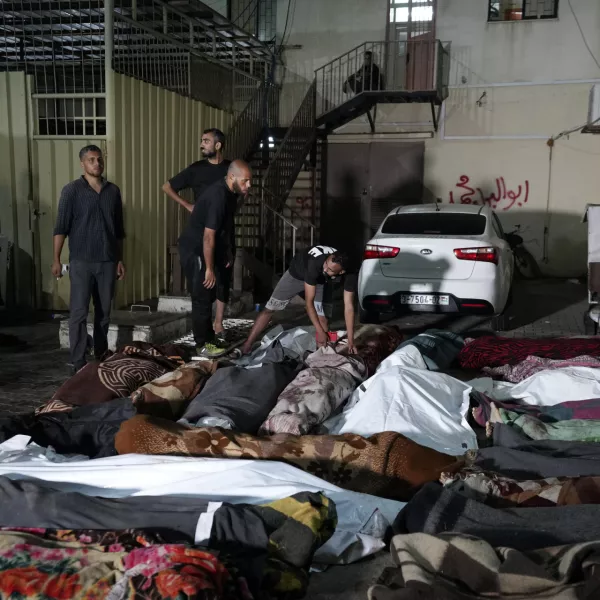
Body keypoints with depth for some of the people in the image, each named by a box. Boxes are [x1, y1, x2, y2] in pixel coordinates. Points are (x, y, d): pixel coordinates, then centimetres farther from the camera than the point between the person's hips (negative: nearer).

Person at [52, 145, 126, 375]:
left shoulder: (113, 191, 9)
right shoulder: (72, 190, -3)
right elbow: (61, 227, -5)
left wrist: (120, 259, 12)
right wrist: (56, 259, -9)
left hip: (108, 261, 4)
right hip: (81, 261, -4)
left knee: (104, 312, 10)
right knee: (79, 312, -3)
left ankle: (102, 356, 23)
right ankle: (78, 362, 1)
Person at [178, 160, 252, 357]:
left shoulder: (230, 193, 2)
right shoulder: (218, 196, -27)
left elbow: (226, 227, 16)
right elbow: (208, 236, -27)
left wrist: (228, 252, 19)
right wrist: (209, 269, -23)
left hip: (204, 250, 10)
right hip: (194, 251, -10)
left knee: (208, 297, 16)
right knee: (202, 299, -3)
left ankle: (209, 339, 28)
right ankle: (202, 345, 8)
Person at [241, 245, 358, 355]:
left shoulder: (349, 275, -34)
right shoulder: (315, 264, -45)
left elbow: (349, 306, -28)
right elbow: (309, 302, -38)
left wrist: (350, 341, -29)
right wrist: (320, 331, -38)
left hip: (318, 280, 3)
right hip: (296, 274, -3)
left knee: (321, 316, -10)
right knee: (270, 309, -6)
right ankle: (247, 347, 1)